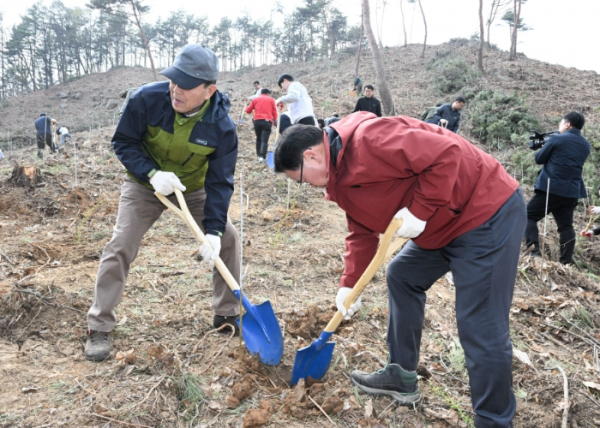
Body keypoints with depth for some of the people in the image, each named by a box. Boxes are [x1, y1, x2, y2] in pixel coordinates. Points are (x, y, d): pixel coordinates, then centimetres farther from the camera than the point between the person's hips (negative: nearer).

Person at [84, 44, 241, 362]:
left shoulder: (221, 125, -25)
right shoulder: (146, 99, -27)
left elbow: (220, 182, -20)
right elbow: (123, 142, -14)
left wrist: (213, 231, -28)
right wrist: (152, 172, -31)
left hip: (193, 190, 2)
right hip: (145, 185, -1)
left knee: (227, 237, -6)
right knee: (120, 248, -11)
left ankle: (227, 315, 13)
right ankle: (99, 327, 5)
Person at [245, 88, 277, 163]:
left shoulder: (255, 99, 16)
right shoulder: (271, 100, 13)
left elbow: (248, 110, 15)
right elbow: (274, 112, 8)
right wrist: (275, 121, 17)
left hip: (257, 121, 2)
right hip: (267, 121, -2)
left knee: (258, 139, 19)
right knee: (264, 140, -8)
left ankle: (259, 155, 25)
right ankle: (262, 156, -22)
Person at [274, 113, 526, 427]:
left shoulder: (369, 139, -24)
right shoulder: (340, 179, 8)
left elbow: (445, 154, -27)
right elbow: (362, 234, 13)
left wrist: (418, 211, -22)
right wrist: (348, 284, 8)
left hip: (489, 212, -10)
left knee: (481, 328, -8)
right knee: (402, 277, 18)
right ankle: (401, 377, 31)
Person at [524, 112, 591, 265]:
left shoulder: (556, 139, -6)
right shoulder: (586, 145, 14)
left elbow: (539, 159, 2)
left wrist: (545, 145, 20)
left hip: (551, 188, -6)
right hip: (572, 192, 6)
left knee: (528, 216, 4)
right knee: (566, 226, 12)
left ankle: (534, 253, -9)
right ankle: (567, 262, 8)